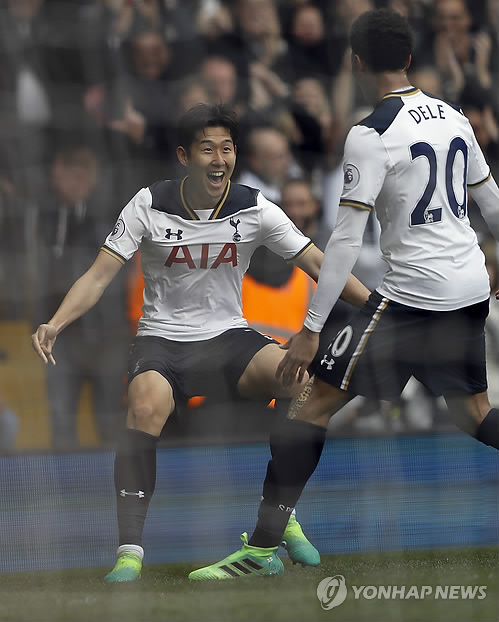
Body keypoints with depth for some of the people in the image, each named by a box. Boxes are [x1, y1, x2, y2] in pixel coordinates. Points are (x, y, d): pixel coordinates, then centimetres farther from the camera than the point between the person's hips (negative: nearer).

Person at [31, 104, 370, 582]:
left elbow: (319, 265, -1)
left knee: (297, 375, -28)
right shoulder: (149, 205, -5)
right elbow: (99, 275, -6)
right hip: (162, 340, -2)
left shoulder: (254, 209, -2)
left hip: (229, 337, 2)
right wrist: (55, 323, -22)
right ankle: (130, 550, -31)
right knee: (146, 405, -35)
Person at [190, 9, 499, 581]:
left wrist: (310, 329, -13)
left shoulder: (371, 135, -12)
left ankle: (264, 544, -9)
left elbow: (346, 240, -15)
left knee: (313, 404, -5)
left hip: (412, 292, -7)